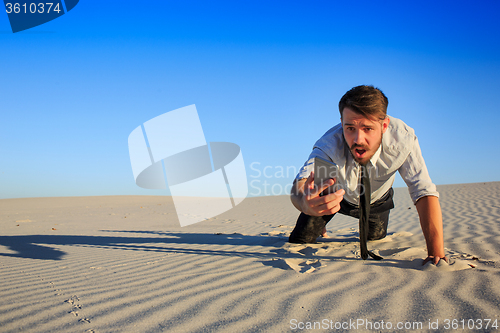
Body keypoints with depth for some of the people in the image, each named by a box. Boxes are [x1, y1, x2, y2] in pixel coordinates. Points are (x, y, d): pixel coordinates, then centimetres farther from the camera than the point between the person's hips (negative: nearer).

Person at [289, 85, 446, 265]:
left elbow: (424, 193, -40)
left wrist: (436, 253, -50)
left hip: (377, 201, 1)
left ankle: (367, 230, 48)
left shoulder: (403, 138, -39)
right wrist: (306, 203, -80)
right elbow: (298, 186, -54)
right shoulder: (330, 144, -42)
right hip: (335, 195, -1)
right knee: (298, 242, 0)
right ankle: (320, 227, 36)